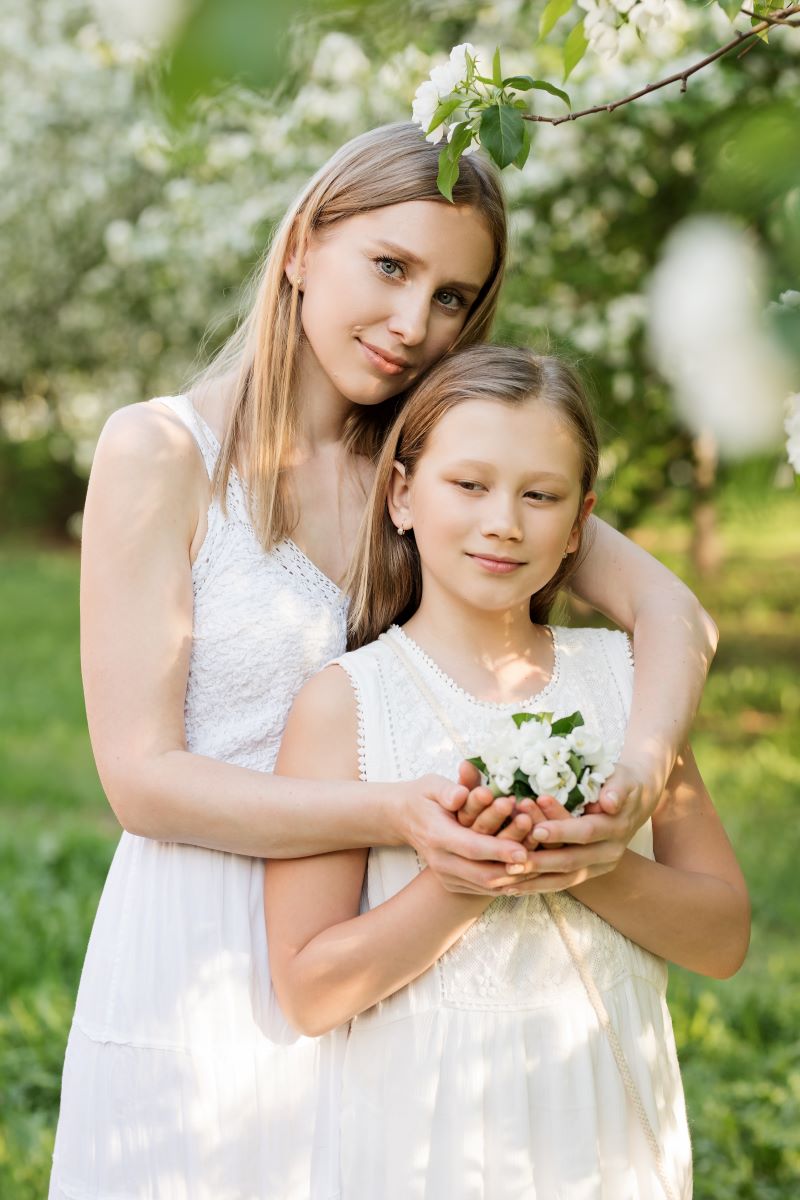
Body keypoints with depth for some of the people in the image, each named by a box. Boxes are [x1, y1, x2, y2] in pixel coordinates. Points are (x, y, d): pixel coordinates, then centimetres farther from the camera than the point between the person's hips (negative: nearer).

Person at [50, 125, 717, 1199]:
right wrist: (395, 815, -29)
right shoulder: (160, 453, -10)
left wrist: (637, 776, -26)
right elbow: (143, 776, -15)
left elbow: (669, 609, -5)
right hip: (205, 975, -4)